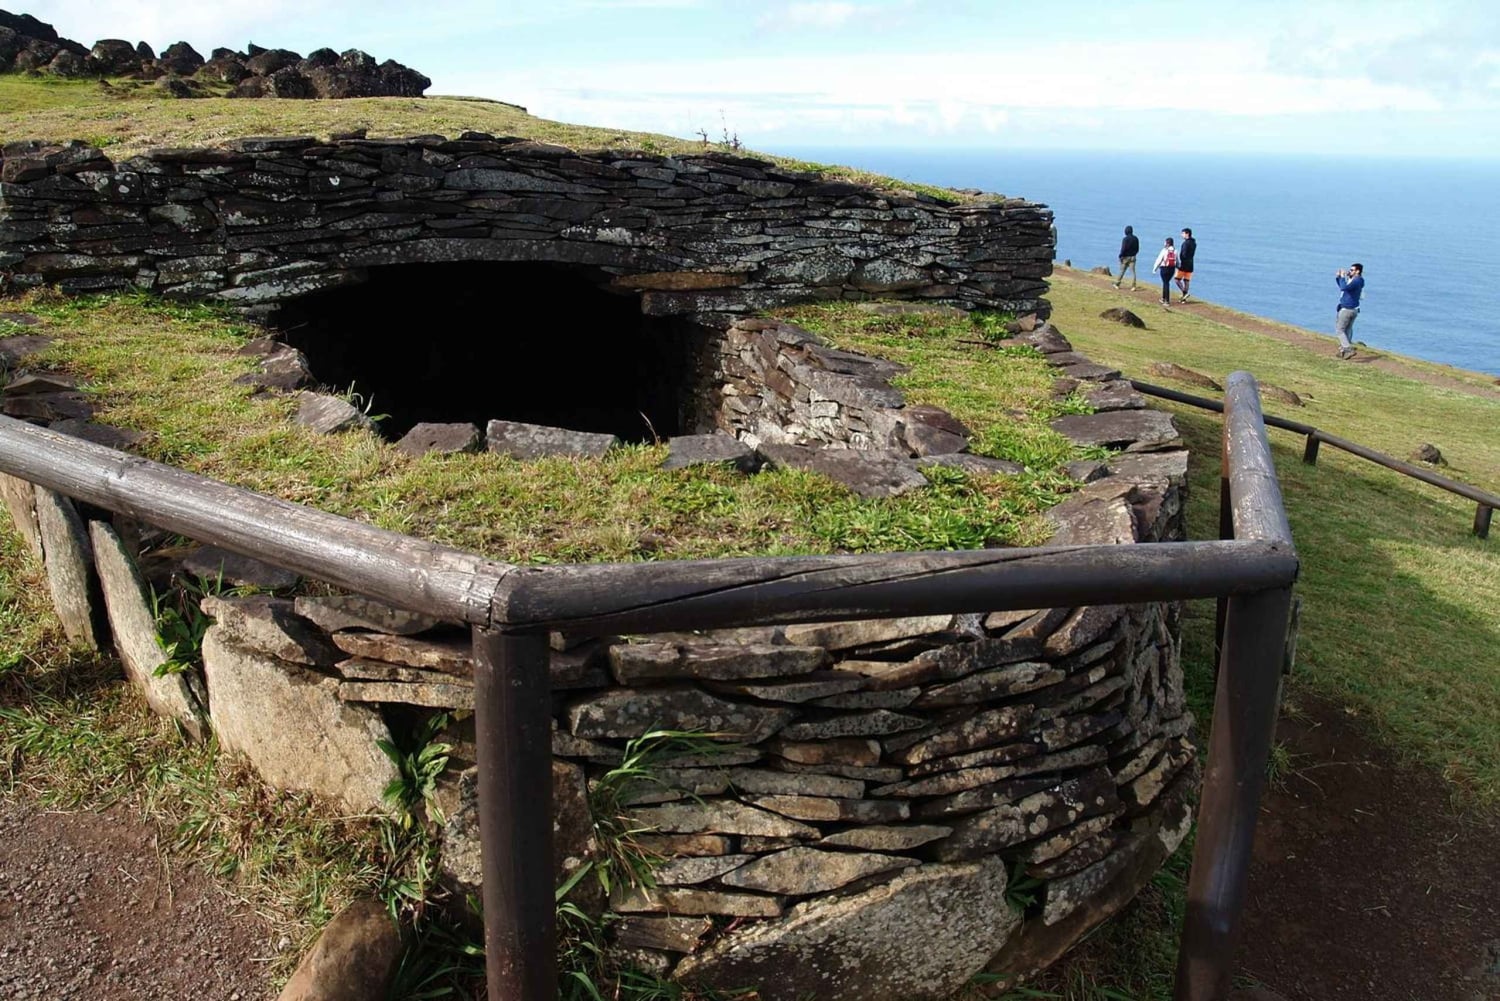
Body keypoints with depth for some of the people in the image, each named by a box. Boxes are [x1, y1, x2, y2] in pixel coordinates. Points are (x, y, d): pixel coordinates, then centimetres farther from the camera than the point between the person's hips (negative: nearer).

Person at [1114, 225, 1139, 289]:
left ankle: (1117, 284, 22)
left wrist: (1120, 256, -7)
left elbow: (1123, 249, -19)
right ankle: (1133, 286, -8)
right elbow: (1137, 249, 8)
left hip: (1125, 257, -4)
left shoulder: (1125, 239, -15)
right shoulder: (1136, 238, 3)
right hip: (1132, 257, 4)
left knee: (1122, 271, 9)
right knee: (1133, 271, 0)